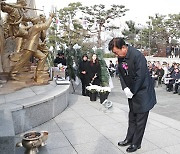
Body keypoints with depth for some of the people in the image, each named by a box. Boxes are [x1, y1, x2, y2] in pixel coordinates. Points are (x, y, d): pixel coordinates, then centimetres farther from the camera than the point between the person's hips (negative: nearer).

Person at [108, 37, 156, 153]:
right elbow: (121, 74, 8)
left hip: (143, 92, -7)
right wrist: (125, 88, -5)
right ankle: (129, 139, 33)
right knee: (132, 117, 19)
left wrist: (132, 91, -16)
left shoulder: (137, 56, -25)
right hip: (131, 92, 8)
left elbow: (140, 76, -24)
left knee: (140, 119, 4)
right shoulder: (121, 57, -1)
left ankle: (136, 144, 18)